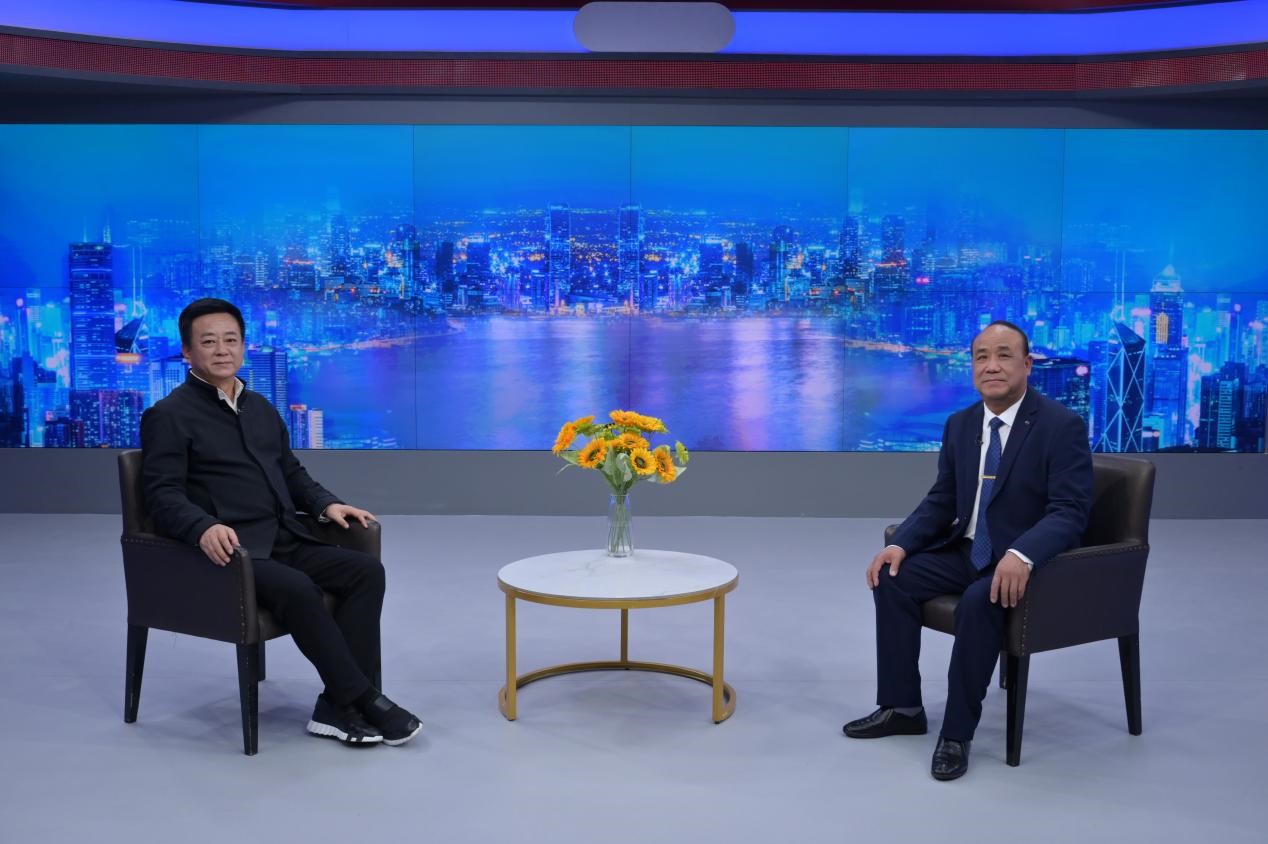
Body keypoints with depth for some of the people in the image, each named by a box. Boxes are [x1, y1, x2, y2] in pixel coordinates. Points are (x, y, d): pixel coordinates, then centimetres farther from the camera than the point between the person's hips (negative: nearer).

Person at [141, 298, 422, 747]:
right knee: (297, 588, -34)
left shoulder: (261, 408, 19)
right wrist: (205, 528, -32)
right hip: (230, 549, -7)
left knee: (366, 569, -16)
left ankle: (337, 706, -17)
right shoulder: (169, 415, -2)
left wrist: (327, 505, 6)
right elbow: (163, 495, -12)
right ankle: (364, 699, -22)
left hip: (283, 540, 7)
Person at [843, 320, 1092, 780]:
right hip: (967, 552, 7)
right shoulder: (960, 424, 5)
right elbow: (941, 501, 10)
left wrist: (1021, 555, -40)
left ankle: (957, 732, -19)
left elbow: (1070, 511, -22)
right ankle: (902, 708, 2)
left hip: (1028, 561, -7)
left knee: (980, 600, -34)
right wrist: (900, 543, -9)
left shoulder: (1063, 426, -15)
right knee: (893, 577, -10)